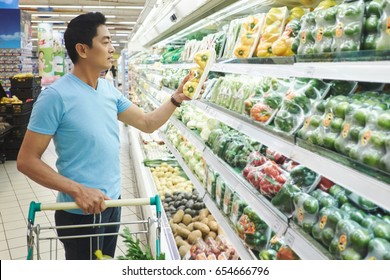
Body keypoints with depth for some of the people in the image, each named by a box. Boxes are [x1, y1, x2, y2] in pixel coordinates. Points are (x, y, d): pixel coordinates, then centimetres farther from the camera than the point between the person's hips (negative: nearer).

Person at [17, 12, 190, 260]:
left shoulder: (110, 90, 2)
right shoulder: (56, 96, -20)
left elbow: (147, 123, 10)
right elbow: (27, 160, -18)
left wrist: (176, 99, -5)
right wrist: (77, 190, -26)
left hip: (112, 201, 7)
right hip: (80, 211, -7)